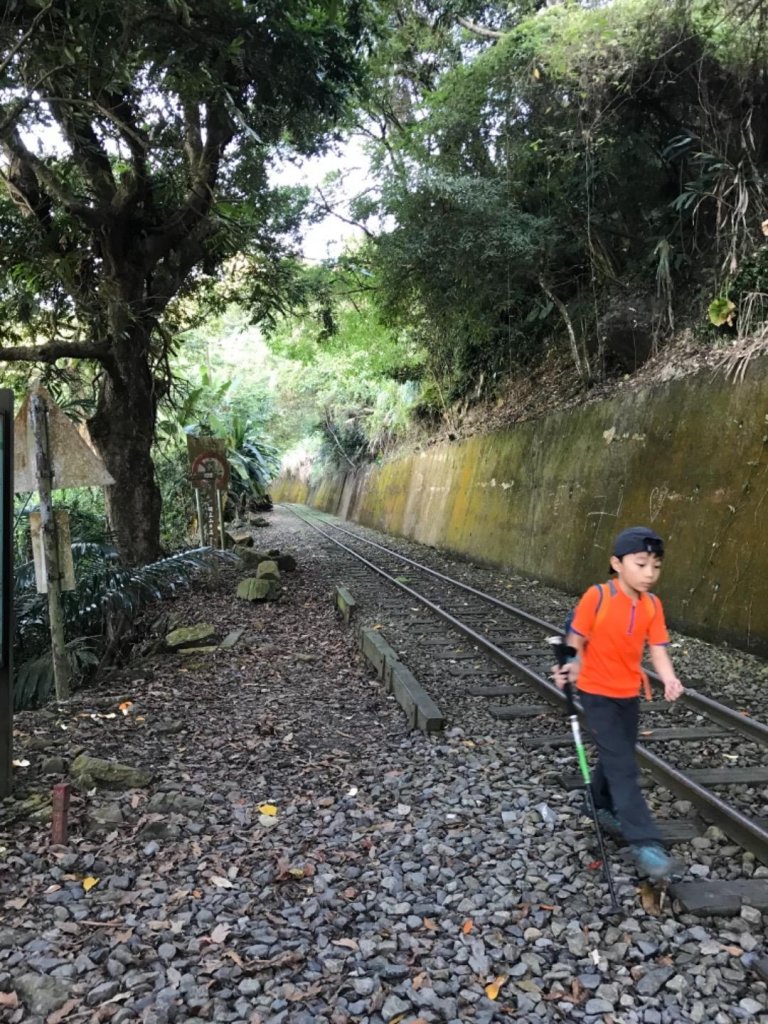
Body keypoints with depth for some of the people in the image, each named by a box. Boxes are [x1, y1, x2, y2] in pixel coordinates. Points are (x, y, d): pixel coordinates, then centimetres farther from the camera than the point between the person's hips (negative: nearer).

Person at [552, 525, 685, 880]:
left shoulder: (653, 605, -4)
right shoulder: (597, 597, -20)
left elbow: (657, 649, -9)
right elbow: (576, 641, -14)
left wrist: (669, 680, -27)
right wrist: (571, 667, -32)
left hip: (629, 694, 6)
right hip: (597, 694, -6)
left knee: (617, 758, 20)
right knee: (623, 767, -7)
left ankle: (602, 807, 44)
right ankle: (645, 843, -3)